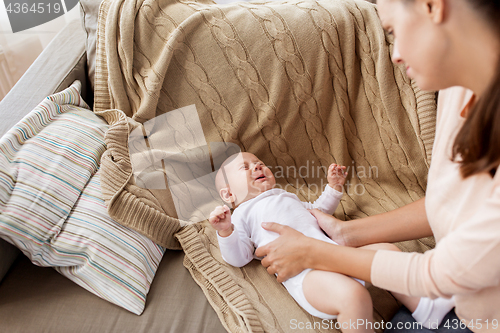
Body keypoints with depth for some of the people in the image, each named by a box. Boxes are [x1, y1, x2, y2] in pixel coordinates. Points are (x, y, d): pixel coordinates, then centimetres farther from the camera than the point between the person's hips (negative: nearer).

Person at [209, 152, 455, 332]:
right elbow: (239, 257, 4)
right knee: (353, 294, -34)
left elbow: (317, 212, 49)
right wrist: (225, 231, -14)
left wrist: (333, 187, 38)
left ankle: (424, 307, 14)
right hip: (303, 272, -8)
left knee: (388, 251, 2)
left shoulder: (286, 196, 37)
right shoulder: (242, 214, 15)